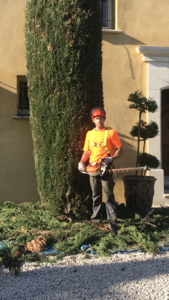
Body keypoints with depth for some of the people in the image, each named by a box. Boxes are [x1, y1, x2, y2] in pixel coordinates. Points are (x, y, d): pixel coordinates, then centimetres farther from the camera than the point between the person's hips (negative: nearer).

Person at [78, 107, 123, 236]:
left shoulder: (111, 132, -2)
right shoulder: (89, 133, 13)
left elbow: (120, 150, -2)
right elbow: (87, 151, 17)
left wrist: (111, 158, -19)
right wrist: (82, 162, 0)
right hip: (92, 169, 5)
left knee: (109, 197, -7)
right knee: (95, 196, 15)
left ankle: (112, 223, -7)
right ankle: (95, 219, 26)